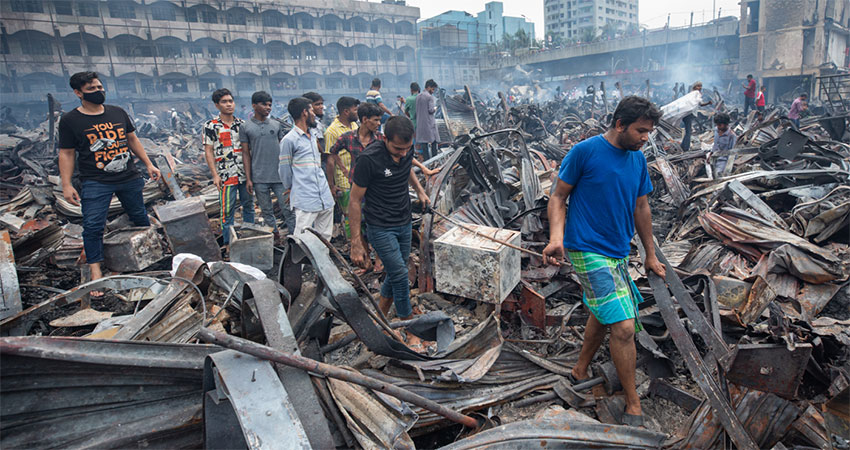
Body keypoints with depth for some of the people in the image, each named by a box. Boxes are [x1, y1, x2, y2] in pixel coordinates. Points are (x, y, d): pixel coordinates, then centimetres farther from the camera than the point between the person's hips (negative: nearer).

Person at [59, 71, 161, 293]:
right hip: (95, 183, -3)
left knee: (141, 218, 14)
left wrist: (148, 164, 12)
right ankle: (95, 272, -2)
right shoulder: (69, 120, -2)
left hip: (129, 177, 3)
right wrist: (66, 185, -7)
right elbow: (67, 153, -1)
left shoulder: (118, 113, 9)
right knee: (93, 226, -8)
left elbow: (132, 140, 17)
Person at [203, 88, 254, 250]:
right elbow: (208, 151, -2)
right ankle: (228, 242, 12)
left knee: (248, 206, 12)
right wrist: (215, 175, -9)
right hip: (226, 175, -4)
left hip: (245, 173, 4)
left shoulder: (242, 124, 9)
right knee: (228, 210, 0)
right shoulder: (210, 125, -1)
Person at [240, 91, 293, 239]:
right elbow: (246, 153, 2)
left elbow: (283, 148, 11)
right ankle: (275, 237, 22)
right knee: (267, 211, 9)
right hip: (259, 178, -1)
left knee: (288, 208, 1)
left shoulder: (277, 125, 7)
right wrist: (248, 179, -2)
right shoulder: (245, 127, 2)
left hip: (280, 176, 1)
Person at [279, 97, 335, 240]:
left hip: (325, 196, 7)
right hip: (305, 201, -7)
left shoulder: (313, 134, 16)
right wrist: (290, 189, 14)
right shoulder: (289, 140, -8)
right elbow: (284, 170, 1)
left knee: (325, 237, 9)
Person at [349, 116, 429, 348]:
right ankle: (412, 333, 5)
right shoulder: (369, 158, -24)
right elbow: (355, 201, -17)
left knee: (396, 273, 13)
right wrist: (356, 244, -17)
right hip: (380, 227, -6)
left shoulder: (407, 150, -5)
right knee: (400, 274, -11)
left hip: (404, 223, 7)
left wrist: (419, 189, 10)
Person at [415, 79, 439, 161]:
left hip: (420, 123, 6)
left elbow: (416, 110, 12)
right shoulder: (430, 97, -10)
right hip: (429, 123, -6)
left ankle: (426, 160, 6)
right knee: (433, 142, 3)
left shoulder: (418, 97, 12)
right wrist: (435, 108, 4)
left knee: (423, 143, 6)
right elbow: (431, 110, -15)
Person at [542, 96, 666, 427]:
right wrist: (556, 236, -25)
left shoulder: (637, 159, 9)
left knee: (603, 313, 23)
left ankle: (581, 370, 45)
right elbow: (559, 196, -8)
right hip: (588, 250, -8)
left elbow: (641, 207, 17)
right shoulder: (585, 151, -12)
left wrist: (651, 255, 21)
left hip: (617, 253, 8)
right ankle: (633, 403, 7)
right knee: (624, 326, -12)